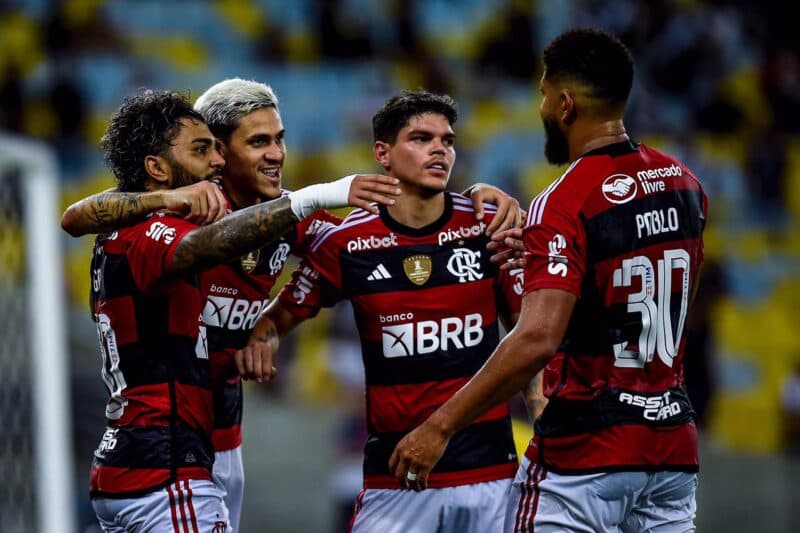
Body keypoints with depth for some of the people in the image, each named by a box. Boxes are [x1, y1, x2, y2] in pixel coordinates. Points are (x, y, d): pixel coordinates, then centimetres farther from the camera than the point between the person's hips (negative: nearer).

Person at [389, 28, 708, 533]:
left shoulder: (564, 203, -16)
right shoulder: (683, 186, 7)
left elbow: (536, 340, -27)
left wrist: (440, 426, -24)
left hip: (584, 454, -7)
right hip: (674, 448, 7)